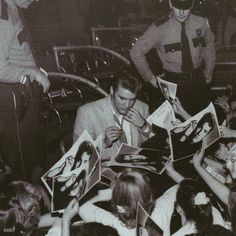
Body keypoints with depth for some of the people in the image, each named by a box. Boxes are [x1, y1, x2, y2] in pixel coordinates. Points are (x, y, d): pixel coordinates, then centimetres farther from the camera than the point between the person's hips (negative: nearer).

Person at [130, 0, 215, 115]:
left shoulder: (201, 23, -7)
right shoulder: (159, 29, -16)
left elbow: (209, 43, 15)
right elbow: (136, 52, -7)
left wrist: (209, 70, 13)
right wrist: (151, 78, -4)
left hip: (198, 79, 3)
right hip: (174, 83, -3)